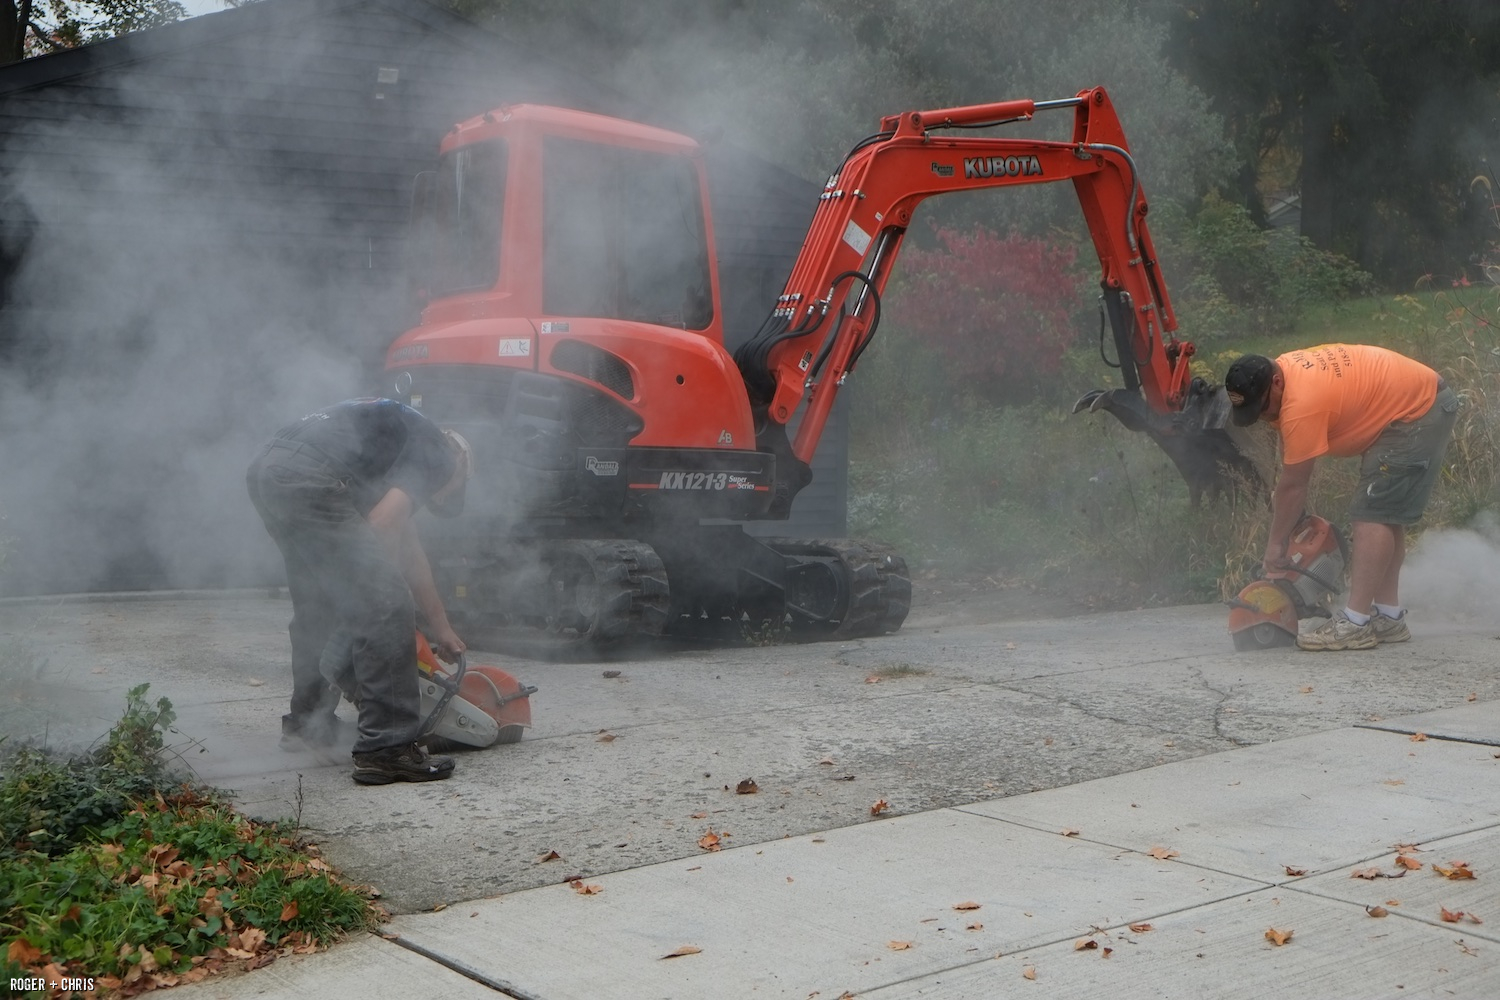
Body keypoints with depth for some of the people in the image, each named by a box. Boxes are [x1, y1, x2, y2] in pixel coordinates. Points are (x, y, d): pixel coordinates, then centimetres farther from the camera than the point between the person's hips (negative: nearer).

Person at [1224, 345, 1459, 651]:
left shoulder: (1302, 404, -30)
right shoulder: (1280, 369, -2)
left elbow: (1293, 486, -20)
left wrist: (1275, 543, -8)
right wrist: (1280, 497, 8)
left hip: (1418, 413, -11)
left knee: (1372, 513, -16)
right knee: (1387, 513, 12)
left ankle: (1355, 624, -18)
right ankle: (1389, 616, 15)